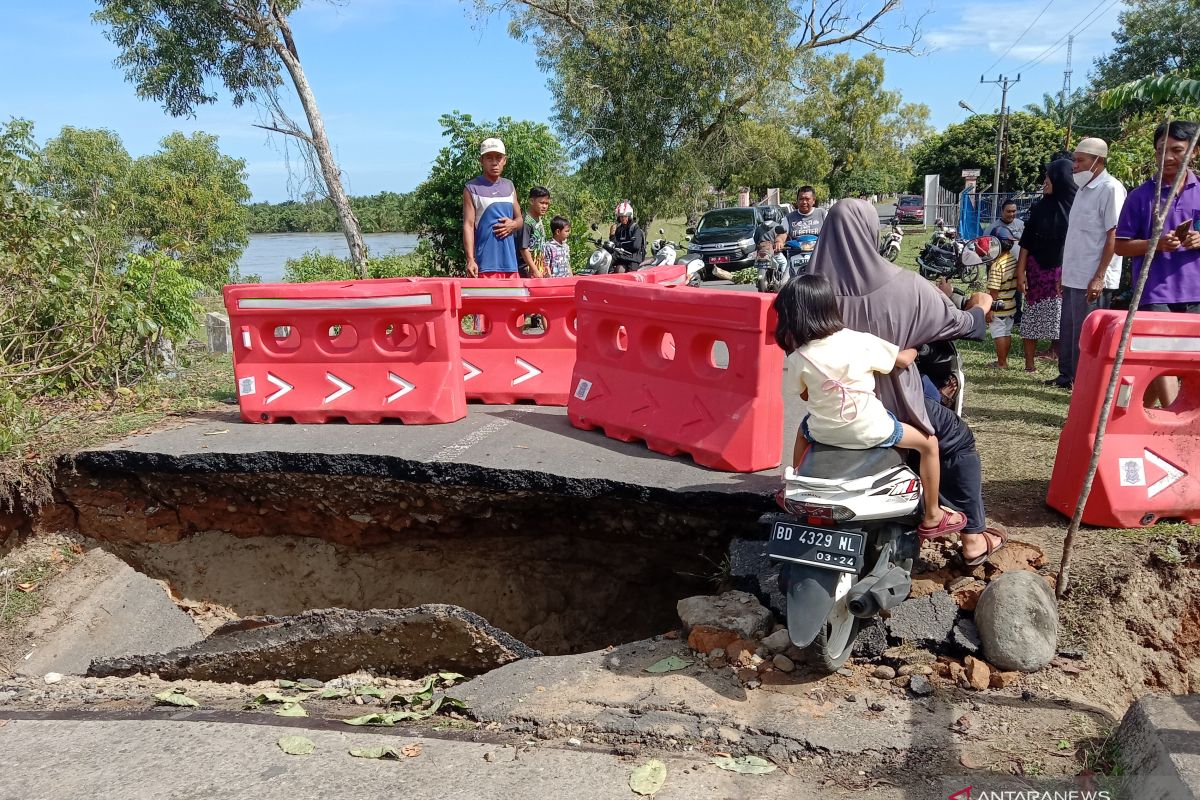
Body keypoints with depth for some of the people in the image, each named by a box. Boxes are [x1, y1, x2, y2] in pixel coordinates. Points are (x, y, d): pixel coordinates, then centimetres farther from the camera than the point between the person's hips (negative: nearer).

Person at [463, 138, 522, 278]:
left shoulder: (509, 186, 16)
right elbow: (468, 225, -5)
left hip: (509, 261, 5)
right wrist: (470, 260, -15)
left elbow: (520, 219, 23)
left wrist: (513, 224, -2)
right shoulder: (472, 189, 0)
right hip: (485, 262, -5)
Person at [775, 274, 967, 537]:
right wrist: (915, 347, 19)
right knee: (929, 442, 18)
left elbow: (804, 395, 4)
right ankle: (932, 517, 25)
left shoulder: (798, 358, -11)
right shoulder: (860, 341, -14)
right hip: (869, 431, -2)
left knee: (803, 431, 38)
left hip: (824, 431, 3)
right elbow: (903, 360, -3)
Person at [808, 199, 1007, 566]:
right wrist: (979, 309, 21)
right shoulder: (903, 286, -18)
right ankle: (973, 537, 20)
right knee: (960, 440, 19)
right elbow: (953, 322, -3)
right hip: (889, 401, -4)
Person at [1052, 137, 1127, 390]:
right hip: (1073, 278, 9)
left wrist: (1099, 277, -20)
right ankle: (1067, 375, 27)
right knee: (1069, 332, 15)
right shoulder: (1084, 189, 16)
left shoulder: (1110, 189, -11)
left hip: (1092, 280, -9)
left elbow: (1114, 236, -16)